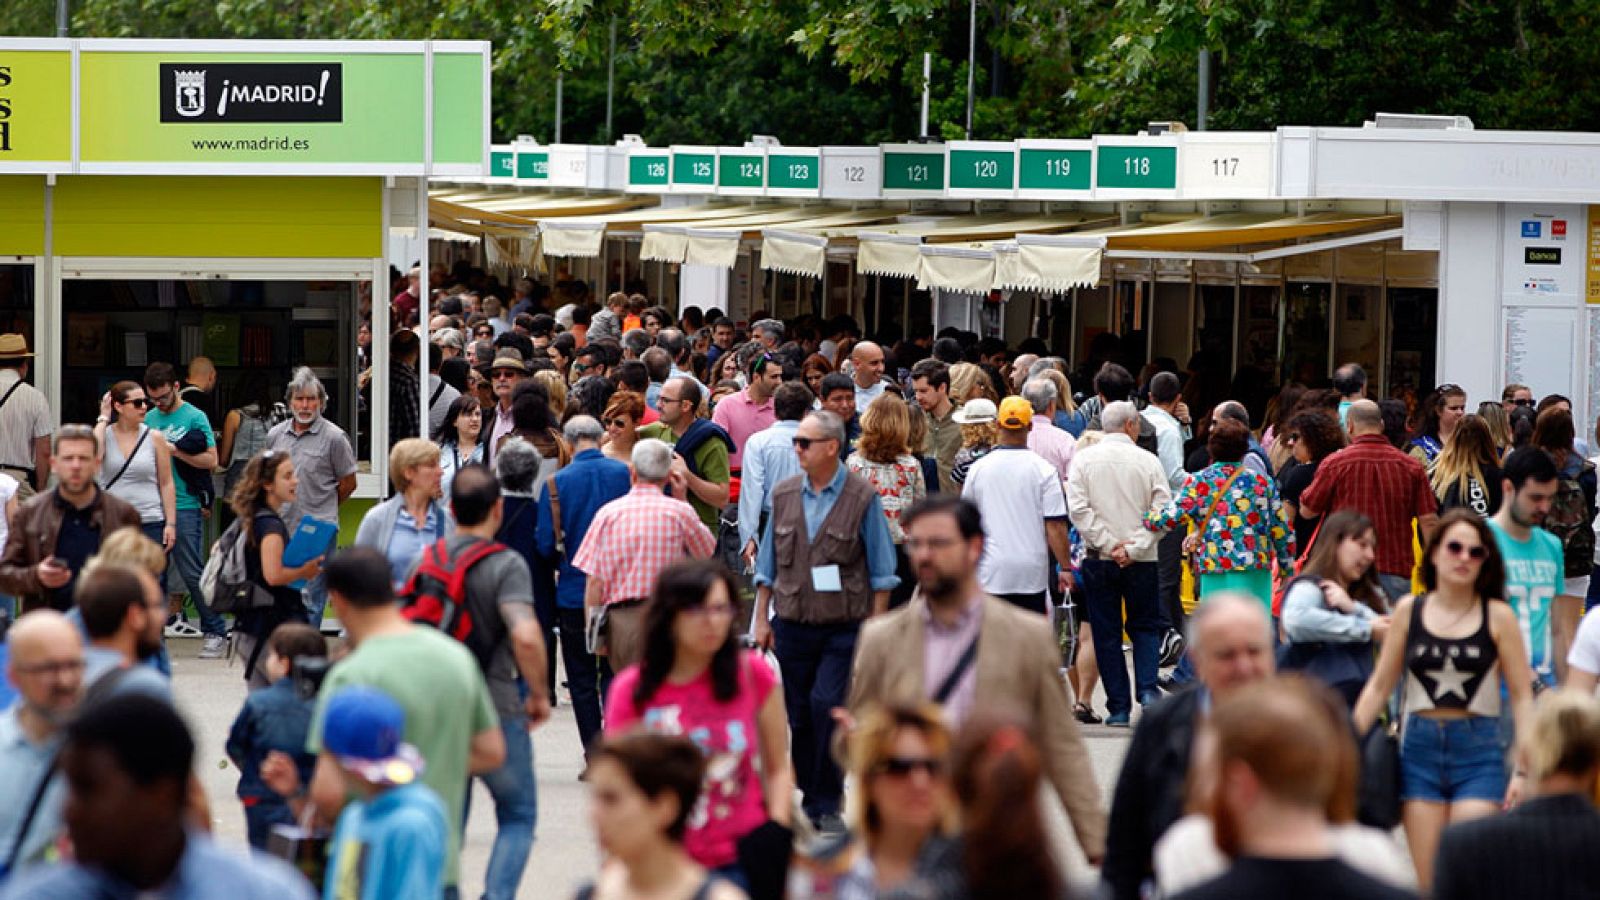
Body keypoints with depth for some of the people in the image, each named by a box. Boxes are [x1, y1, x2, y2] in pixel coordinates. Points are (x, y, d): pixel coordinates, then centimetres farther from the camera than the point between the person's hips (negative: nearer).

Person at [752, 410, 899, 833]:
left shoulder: (861, 497, -4)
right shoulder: (784, 495, 9)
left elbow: (881, 570, 0)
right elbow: (768, 562, 16)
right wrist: (762, 618, 12)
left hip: (844, 627, -4)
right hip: (792, 624, 4)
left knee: (827, 704, -15)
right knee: (800, 714, 6)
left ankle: (828, 804, -5)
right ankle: (811, 798, 18)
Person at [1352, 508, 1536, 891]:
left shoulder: (1498, 616, -1)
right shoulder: (1409, 611, 5)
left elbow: (1522, 696, 0)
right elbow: (1379, 686, 11)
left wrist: (1522, 770, -7)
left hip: (1478, 749, -2)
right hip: (1421, 748, 2)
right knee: (1427, 883, 2)